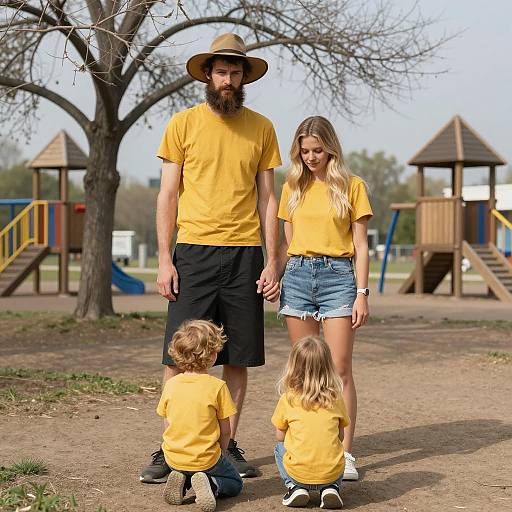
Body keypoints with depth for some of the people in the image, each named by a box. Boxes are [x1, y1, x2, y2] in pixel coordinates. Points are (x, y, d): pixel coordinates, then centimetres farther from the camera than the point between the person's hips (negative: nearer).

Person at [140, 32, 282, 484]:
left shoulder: (261, 129, 8)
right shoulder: (183, 124, 4)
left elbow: (267, 199, 9)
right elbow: (167, 196, 4)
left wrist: (273, 261, 1)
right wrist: (164, 260, -4)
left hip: (245, 253, 2)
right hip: (193, 251, -2)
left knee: (239, 357, 5)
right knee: (178, 356, -3)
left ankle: (229, 444, 16)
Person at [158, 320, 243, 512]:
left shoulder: (171, 384, -3)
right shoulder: (217, 386, -15)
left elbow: (169, 421, 5)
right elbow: (225, 431, -9)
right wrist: (219, 453, 10)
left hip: (173, 459, 4)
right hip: (205, 459, -4)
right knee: (235, 483, 21)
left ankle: (181, 481, 3)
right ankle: (210, 484, -10)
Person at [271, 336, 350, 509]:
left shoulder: (287, 400, -3)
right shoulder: (336, 398, 2)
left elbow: (280, 436, 6)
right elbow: (340, 436, 10)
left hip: (298, 472, -1)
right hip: (332, 472, 2)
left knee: (280, 449, 28)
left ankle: (295, 487, 7)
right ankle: (330, 488, 9)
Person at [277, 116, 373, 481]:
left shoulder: (352, 186, 3)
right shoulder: (293, 187, 13)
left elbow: (360, 246, 2)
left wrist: (362, 293, -4)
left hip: (337, 276, -3)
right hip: (298, 275, 3)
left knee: (340, 368, -7)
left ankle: (345, 454, -4)